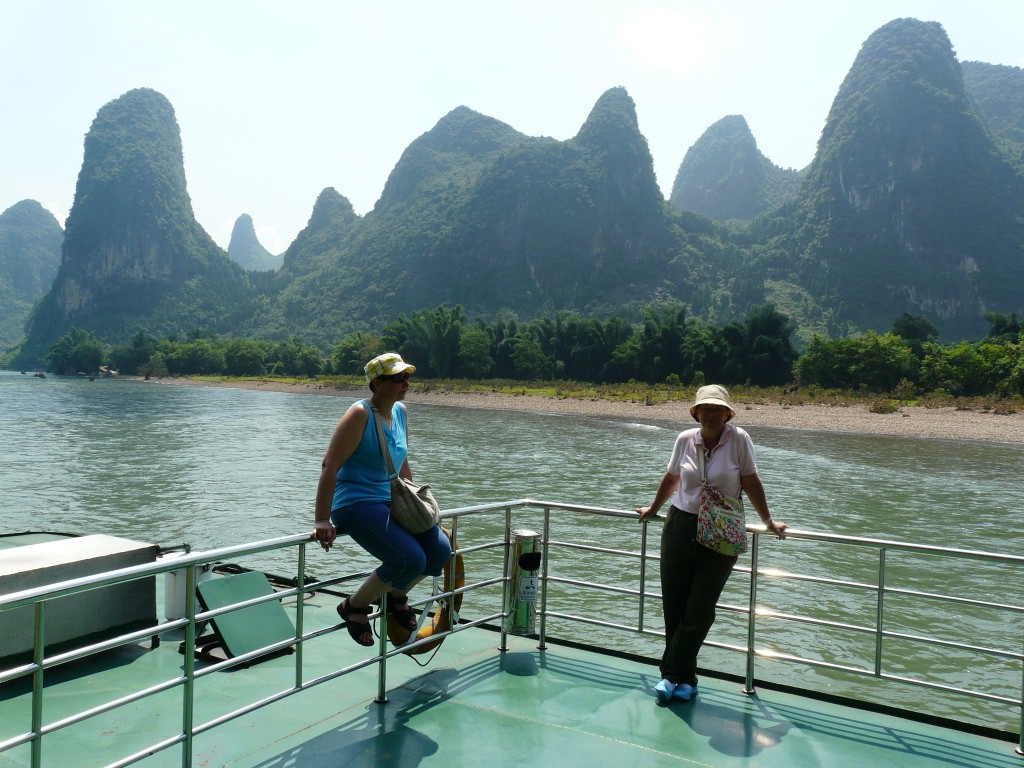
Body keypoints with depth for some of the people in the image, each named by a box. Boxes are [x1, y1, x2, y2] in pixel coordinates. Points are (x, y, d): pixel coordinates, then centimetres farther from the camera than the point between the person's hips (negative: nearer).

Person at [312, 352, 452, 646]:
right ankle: (354, 605, 1)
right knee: (411, 559, -23)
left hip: (391, 502, 8)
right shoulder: (360, 414, -15)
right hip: (356, 504, -8)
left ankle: (396, 594, 22)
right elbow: (330, 466, -19)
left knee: (441, 550, -6)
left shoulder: (400, 412, 8)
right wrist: (322, 521, -24)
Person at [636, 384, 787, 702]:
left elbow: (751, 482, 1)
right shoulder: (685, 439, 2)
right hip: (681, 528, 3)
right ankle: (683, 678, 19)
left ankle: (673, 675, 14)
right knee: (673, 607, 5)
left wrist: (768, 522, 4)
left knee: (699, 611, 0)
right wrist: (653, 509, 28)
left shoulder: (739, 439, -7)